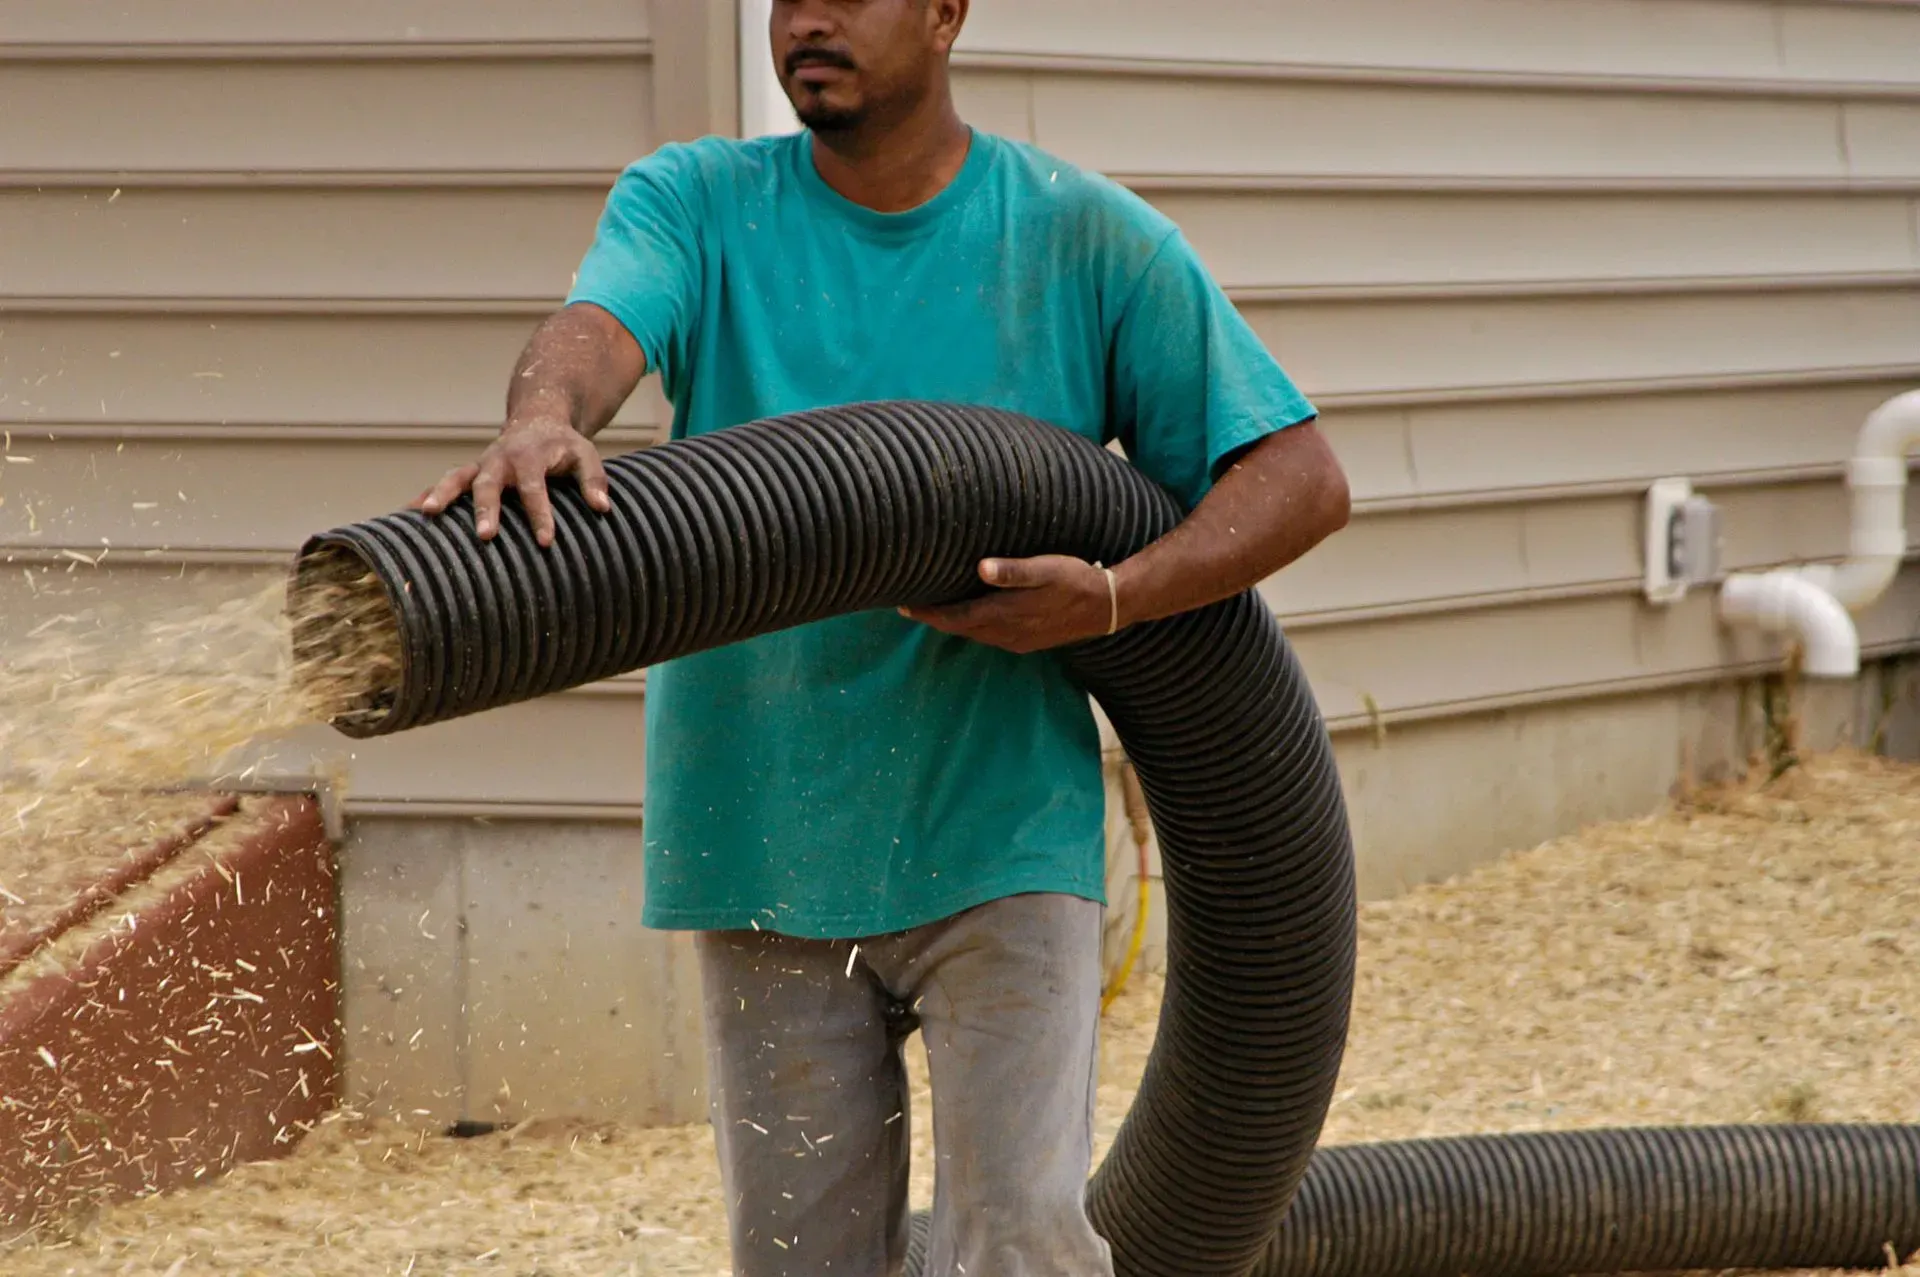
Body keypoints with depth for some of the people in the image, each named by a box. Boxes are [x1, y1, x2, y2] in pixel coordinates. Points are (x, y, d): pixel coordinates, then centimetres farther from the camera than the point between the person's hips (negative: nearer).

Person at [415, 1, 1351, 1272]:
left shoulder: (1090, 238, 1)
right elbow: (602, 322, -19)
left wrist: (1114, 597, -18)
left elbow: (1302, 477, -1)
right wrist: (543, 417, -44)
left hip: (1001, 842, -2)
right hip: (766, 844, 2)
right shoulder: (694, 204, 3)